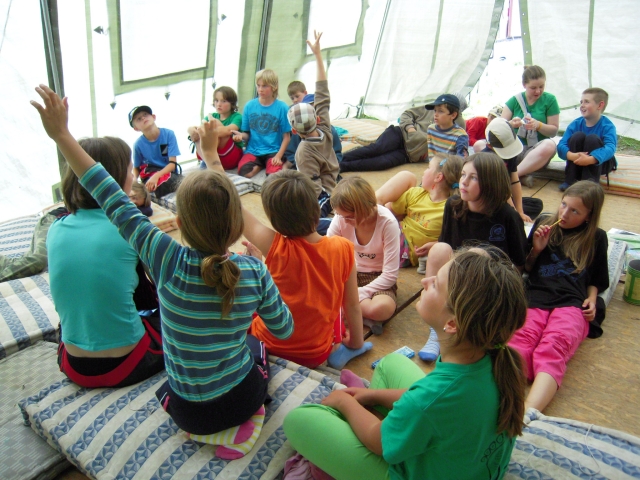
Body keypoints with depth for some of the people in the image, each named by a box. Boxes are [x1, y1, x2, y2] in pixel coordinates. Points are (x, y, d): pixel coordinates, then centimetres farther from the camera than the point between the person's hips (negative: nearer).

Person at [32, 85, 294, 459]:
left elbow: (115, 204, -16)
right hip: (243, 397, -1)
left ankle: (212, 429, 17)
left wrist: (62, 134, -10)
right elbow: (285, 330, -5)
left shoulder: (170, 263, -24)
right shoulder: (255, 272, -20)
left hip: (190, 413, 2)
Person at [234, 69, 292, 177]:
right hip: (253, 150, 3)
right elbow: (247, 133, 8)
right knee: (243, 173, -26)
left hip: (273, 151, -2)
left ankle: (284, 164, 1)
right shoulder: (249, 106, 4)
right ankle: (260, 165, 3)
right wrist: (241, 136, -15)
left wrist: (278, 156, -13)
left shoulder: (282, 107, -3)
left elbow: (286, 136, -2)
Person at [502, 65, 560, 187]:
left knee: (549, 145, -38)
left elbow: (554, 130, 1)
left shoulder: (549, 100, 4)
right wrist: (511, 124, -21)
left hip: (535, 151, -1)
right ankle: (521, 175, -33)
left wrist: (538, 125, -18)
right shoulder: (514, 100, 7)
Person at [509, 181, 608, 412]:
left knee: (552, 349, -36)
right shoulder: (543, 225, 22)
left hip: (571, 304, -1)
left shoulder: (596, 238, 20)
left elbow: (596, 280, 28)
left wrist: (591, 298, 7)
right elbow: (525, 269, 27)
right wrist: (536, 250, 8)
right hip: (534, 299, 1)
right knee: (520, 341, -34)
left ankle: (527, 415, -59)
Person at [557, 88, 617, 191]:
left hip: (599, 162, -3)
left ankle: (590, 182, -29)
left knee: (593, 138, -27)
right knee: (578, 136, -22)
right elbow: (561, 146, -19)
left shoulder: (607, 126, -16)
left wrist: (590, 159, -52)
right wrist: (572, 155, -42)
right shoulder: (576, 124, -7)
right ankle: (570, 180, -21)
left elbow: (610, 148, -34)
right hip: (577, 162, 3)